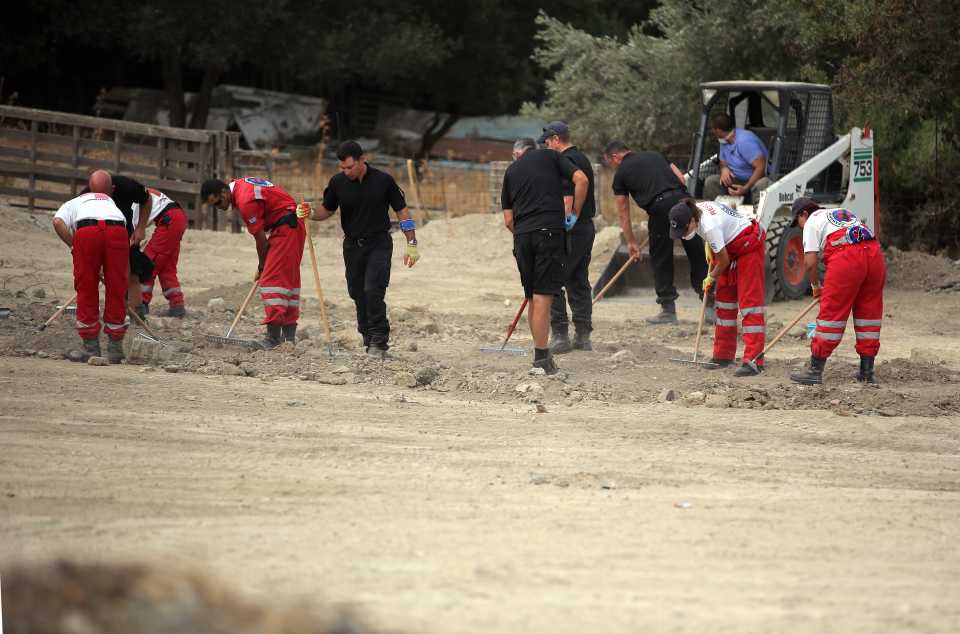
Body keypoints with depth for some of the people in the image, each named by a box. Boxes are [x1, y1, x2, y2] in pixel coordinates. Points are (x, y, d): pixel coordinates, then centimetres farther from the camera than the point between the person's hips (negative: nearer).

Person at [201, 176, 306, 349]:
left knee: (272, 279, -12)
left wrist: (262, 266, 0)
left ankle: (274, 337, -17)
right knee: (289, 278, 14)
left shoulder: (246, 202, -23)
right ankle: (289, 334, 20)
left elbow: (261, 239, -15)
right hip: (295, 225, 10)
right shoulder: (239, 185, 7)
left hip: (286, 228, -10)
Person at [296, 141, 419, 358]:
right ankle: (368, 337, 20)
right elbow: (327, 210, 10)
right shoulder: (338, 182, -3)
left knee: (373, 290, -16)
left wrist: (411, 244, -1)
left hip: (379, 244, -4)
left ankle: (379, 341, -12)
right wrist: (311, 214, -13)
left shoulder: (383, 180, -9)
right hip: (352, 245, 4)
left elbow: (402, 211, -1)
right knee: (358, 293, 6)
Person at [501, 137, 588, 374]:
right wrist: (574, 215, 7)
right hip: (550, 230, -3)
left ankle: (541, 353, 19)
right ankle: (541, 359, -13)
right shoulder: (550, 156, 13)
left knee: (533, 298, 14)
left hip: (522, 235, 3)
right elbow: (581, 180, -1)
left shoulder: (511, 170, 20)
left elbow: (508, 220, 15)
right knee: (543, 296, -8)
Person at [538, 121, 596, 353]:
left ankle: (560, 335, -10)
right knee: (579, 282, 13)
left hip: (572, 230, -10)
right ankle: (583, 336, 14)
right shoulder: (583, 159, 17)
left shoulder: (566, 161, -13)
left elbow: (567, 200, -20)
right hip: (587, 228, 10)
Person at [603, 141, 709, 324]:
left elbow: (623, 214, 18)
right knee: (697, 253, 8)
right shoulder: (655, 156, 26)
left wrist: (631, 242, 25)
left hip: (659, 206, -4)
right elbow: (680, 177, 17)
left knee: (661, 260, 8)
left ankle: (668, 310, 10)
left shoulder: (621, 173, 15)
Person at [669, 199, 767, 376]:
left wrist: (711, 278, -4)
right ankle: (723, 356, 18)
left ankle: (754, 361, -23)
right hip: (731, 247, 10)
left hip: (749, 246, -10)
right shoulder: (694, 210, -8)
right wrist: (709, 246, 6)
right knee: (724, 297, 11)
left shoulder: (710, 226, -33)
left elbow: (723, 260, -21)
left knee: (749, 301, -16)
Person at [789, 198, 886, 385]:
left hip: (846, 257, -6)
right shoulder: (845, 214, 34)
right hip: (874, 254, 6)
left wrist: (815, 286, 22)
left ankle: (815, 370, 6)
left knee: (831, 312, 1)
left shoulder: (812, 222, 13)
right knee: (868, 311, 13)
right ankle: (867, 371, 19)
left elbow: (810, 262, 4)